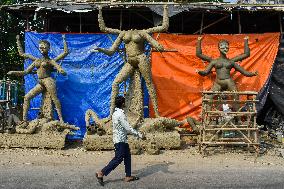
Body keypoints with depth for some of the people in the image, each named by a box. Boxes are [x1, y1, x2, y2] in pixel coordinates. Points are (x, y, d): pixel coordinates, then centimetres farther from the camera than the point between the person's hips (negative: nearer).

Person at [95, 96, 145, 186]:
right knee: (118, 159, -5)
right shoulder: (120, 114, -20)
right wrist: (140, 135, -14)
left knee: (127, 156, 14)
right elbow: (128, 128, -21)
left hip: (121, 139, 10)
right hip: (120, 140, -10)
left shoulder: (115, 113, 10)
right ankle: (101, 173, -2)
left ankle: (128, 176, 19)